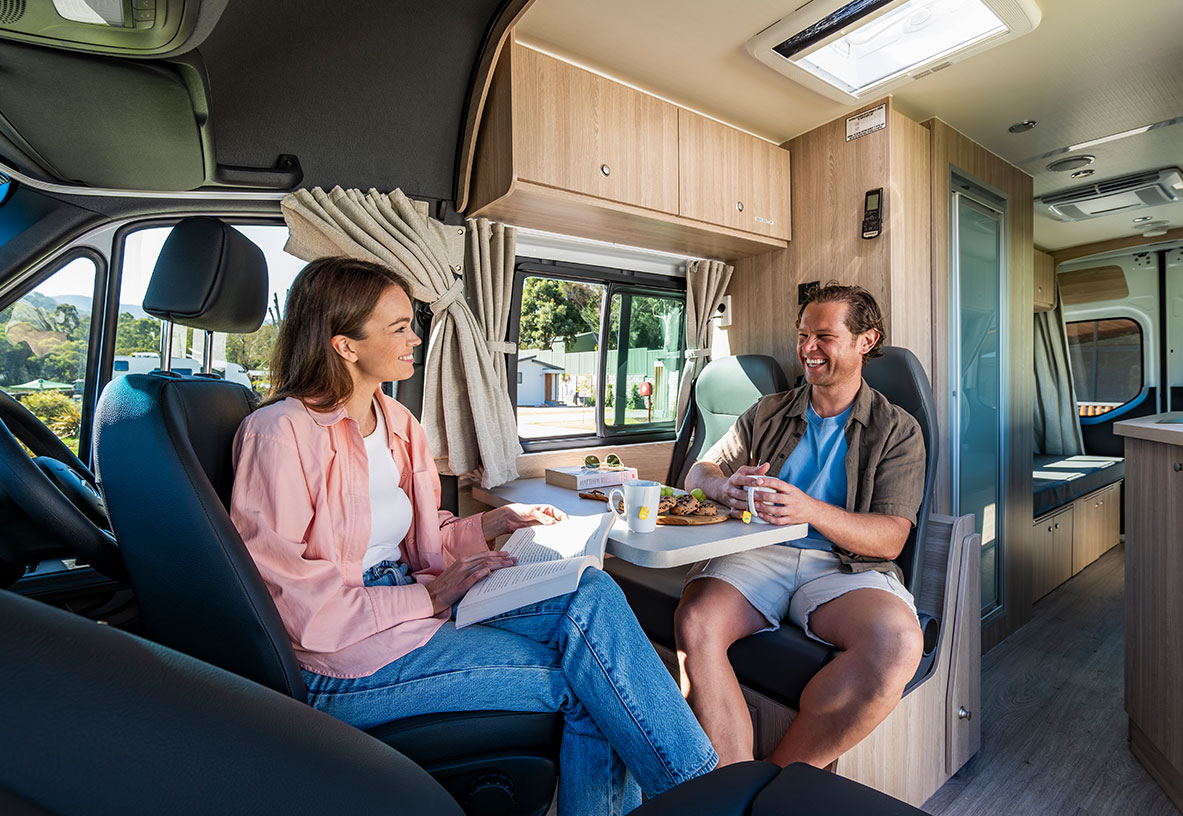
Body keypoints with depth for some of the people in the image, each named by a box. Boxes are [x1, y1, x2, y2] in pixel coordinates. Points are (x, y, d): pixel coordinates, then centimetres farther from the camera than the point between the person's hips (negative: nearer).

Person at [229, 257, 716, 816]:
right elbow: (292, 606, -16)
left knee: (592, 595, -17)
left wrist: (500, 520, 1)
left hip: (417, 599, 7)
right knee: (579, 676, -19)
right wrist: (428, 596, -18)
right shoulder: (281, 433, -13)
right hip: (342, 664, -6)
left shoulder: (397, 422, 10)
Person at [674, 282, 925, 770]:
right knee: (695, 623, -29)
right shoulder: (767, 414, 19)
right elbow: (698, 472, 16)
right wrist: (726, 487, -9)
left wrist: (810, 510, -19)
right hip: (755, 555, 1)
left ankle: (782, 774, -14)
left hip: (842, 566, -1)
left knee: (898, 643, -32)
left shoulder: (897, 429, 11)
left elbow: (890, 538, 0)